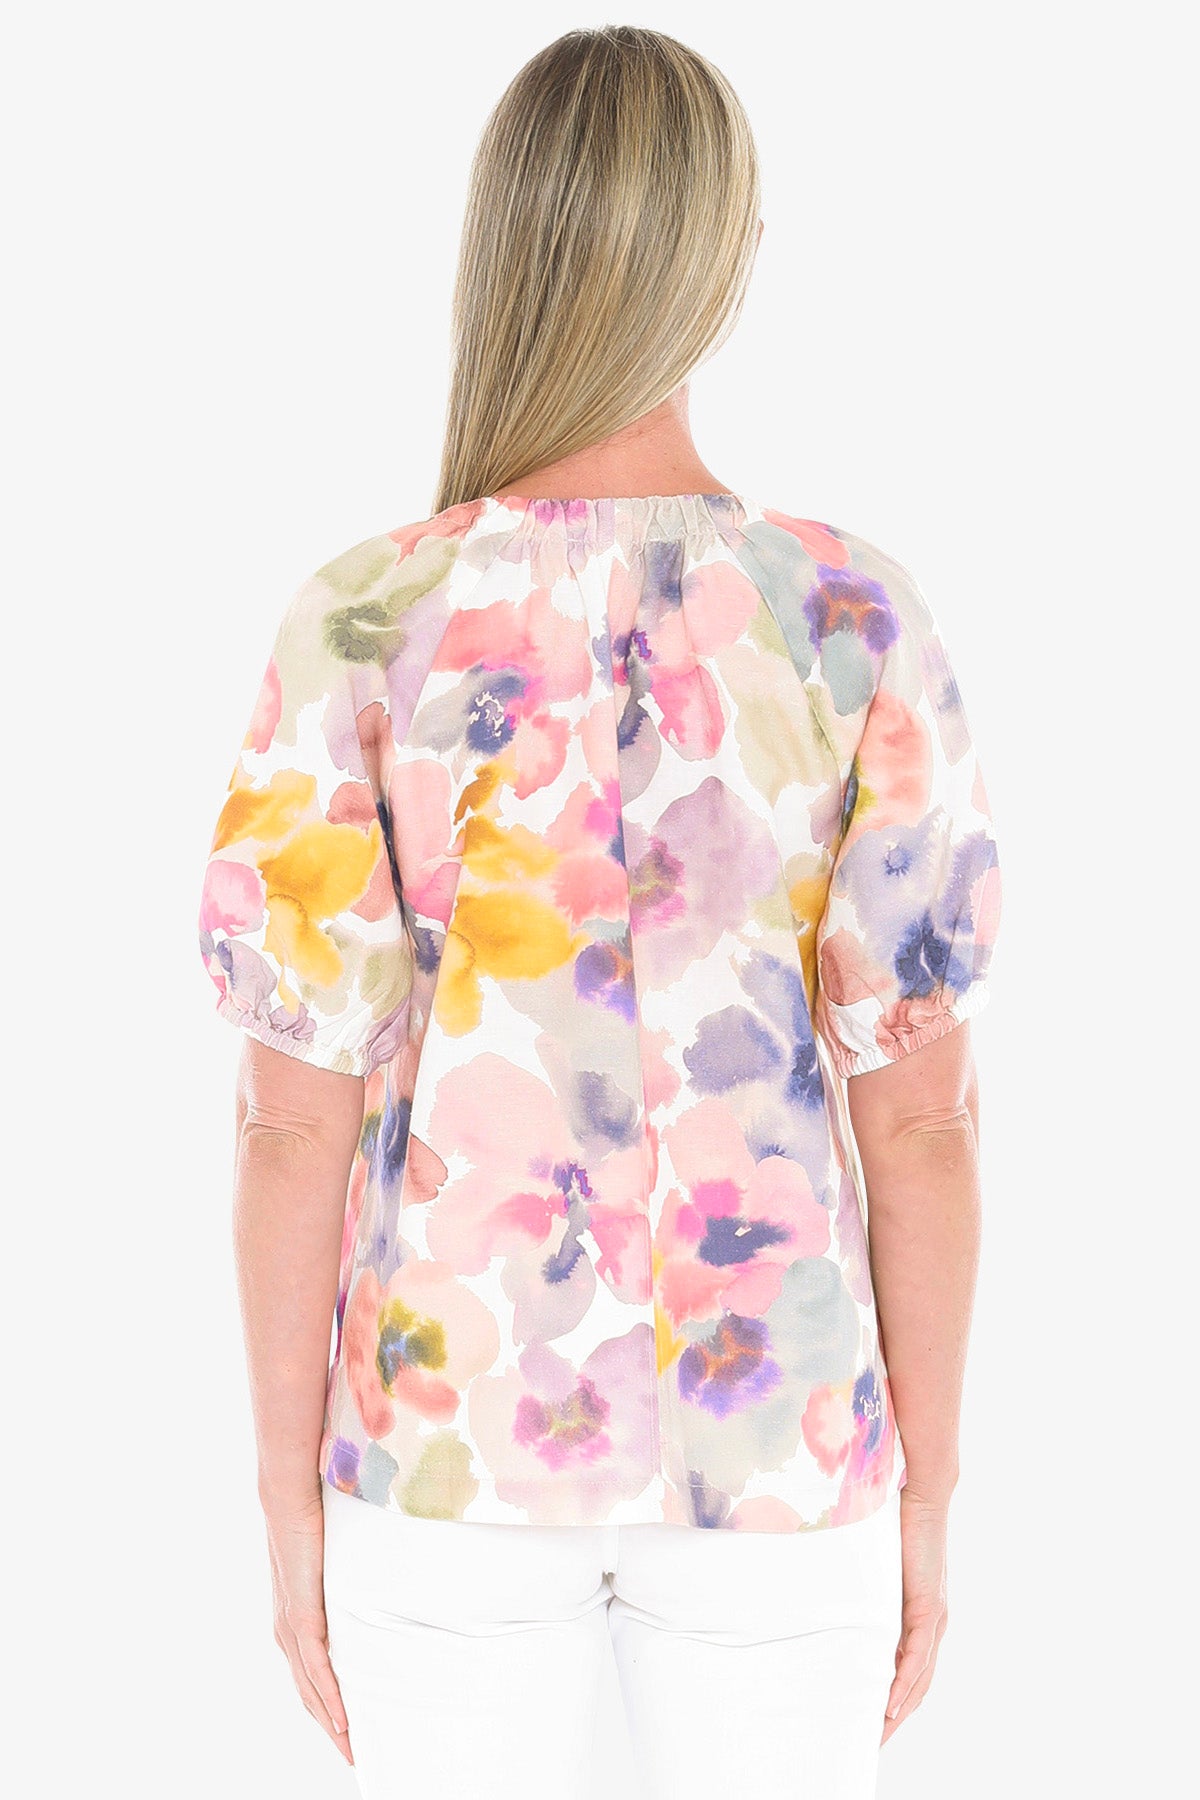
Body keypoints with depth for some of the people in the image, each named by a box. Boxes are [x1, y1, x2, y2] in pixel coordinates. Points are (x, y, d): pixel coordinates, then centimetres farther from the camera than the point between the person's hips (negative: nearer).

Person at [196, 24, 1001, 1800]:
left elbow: (296, 1117, -11)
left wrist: (289, 1503, 3)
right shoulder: (864, 625, -14)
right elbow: (921, 1114, -10)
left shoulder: (359, 630, -15)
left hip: (457, 1424, 0)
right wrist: (925, 1497, 4)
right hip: (769, 1436, 0)